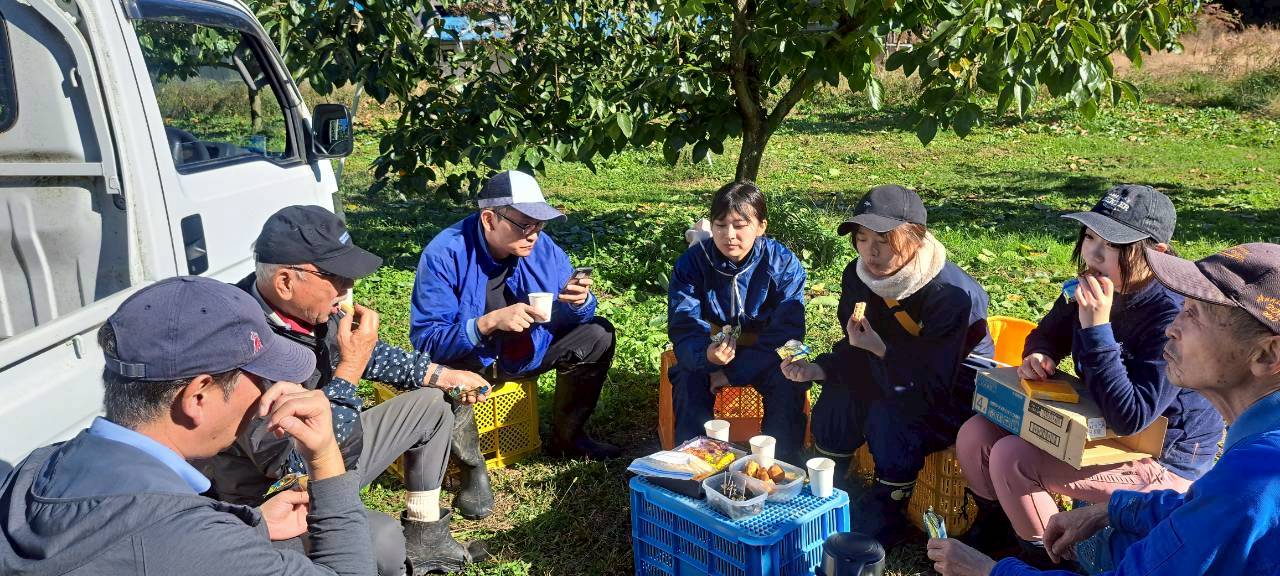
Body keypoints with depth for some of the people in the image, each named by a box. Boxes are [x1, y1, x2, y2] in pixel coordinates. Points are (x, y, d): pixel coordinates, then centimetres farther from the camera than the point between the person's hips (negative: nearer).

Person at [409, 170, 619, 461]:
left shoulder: (542, 247, -11)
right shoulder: (444, 255, -24)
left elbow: (571, 317, -2)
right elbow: (426, 339, -26)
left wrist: (579, 302, -27)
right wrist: (490, 322, -39)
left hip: (525, 350, 5)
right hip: (463, 361, -5)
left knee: (598, 334, -6)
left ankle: (567, 437, 11)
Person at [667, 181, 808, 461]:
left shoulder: (785, 264, -15)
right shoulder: (692, 262, -13)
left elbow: (786, 332, -18)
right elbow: (683, 326, -20)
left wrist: (735, 372, -26)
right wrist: (706, 354, -44)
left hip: (764, 355, 0)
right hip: (707, 352, 1)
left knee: (788, 380, -28)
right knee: (689, 380, -28)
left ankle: (783, 463, -14)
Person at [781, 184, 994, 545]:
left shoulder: (955, 295, -29)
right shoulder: (859, 277, -10)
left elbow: (937, 385, -29)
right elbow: (855, 350, -1)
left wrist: (881, 350, -39)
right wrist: (819, 369, -20)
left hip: (955, 396, -6)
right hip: (896, 377, 6)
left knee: (890, 420, -32)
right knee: (838, 398, -21)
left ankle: (882, 521, -8)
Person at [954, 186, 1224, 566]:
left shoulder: (1174, 317, -29)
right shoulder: (1088, 290, -9)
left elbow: (1129, 418, -33)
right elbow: (1048, 334, 11)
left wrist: (1097, 327, -36)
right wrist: (1038, 356, -14)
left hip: (1162, 458, -7)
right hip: (1096, 425, 7)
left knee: (1012, 458, -23)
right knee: (975, 436, -5)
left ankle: (1047, 558, 4)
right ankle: (996, 525, 21)